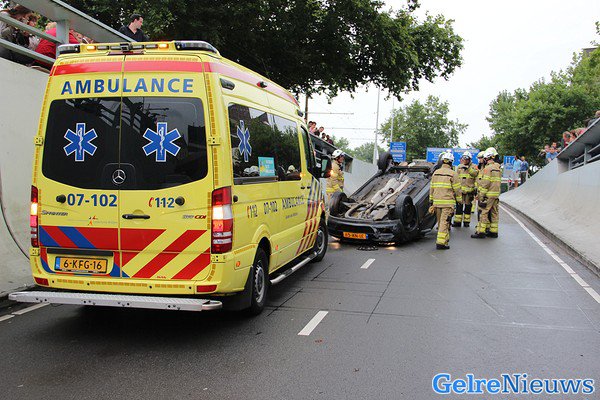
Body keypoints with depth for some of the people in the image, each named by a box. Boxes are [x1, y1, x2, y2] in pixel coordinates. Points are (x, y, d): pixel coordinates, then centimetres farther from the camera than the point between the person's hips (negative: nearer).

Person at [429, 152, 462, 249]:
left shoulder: (436, 173, 9)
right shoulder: (453, 174, -6)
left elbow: (431, 188, 12)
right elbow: (457, 189, -5)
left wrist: (431, 201, 17)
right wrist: (460, 200, 8)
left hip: (437, 202, 5)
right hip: (448, 202, -5)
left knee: (441, 222, 15)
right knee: (444, 222, -6)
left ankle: (444, 239, 25)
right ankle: (441, 242, -11)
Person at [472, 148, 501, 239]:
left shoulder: (488, 168, -13)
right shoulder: (498, 168, 13)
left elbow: (485, 183, -17)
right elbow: (498, 182, 17)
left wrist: (481, 196, -15)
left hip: (488, 195, -8)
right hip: (496, 194, 8)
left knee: (484, 213, -5)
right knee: (494, 213, 12)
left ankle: (481, 232, -4)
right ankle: (493, 232, 17)